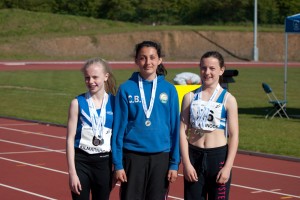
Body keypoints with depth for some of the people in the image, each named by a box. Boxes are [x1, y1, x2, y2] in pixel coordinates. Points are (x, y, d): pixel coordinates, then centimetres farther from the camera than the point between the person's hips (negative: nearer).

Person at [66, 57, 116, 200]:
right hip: (81, 161, -1)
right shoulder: (78, 103, -3)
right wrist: (72, 172, -9)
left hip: (104, 162, 2)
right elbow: (70, 139, -4)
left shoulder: (114, 103, 1)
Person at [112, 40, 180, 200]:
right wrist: (117, 163, -5)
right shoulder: (126, 89, -2)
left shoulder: (169, 90, 2)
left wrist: (174, 163, 1)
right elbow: (119, 127, -1)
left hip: (161, 157, 1)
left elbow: (175, 128, 4)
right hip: (133, 157, -1)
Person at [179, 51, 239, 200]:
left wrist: (228, 167, -10)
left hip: (218, 156, -1)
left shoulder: (228, 100, -1)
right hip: (194, 156, 2)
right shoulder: (190, 97, 4)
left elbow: (234, 135, -3)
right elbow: (183, 131, 1)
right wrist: (186, 163, -8)